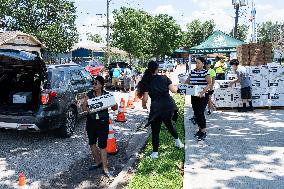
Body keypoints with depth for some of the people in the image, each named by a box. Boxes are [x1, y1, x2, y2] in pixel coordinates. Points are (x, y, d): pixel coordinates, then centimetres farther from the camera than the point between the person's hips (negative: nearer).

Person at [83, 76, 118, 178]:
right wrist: (88, 109, -17)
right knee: (92, 143, 14)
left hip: (103, 122, -4)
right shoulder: (90, 94, 2)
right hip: (91, 121, 4)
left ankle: (105, 168, 4)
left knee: (102, 145, -4)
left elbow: (115, 108, -1)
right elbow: (84, 106, 4)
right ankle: (98, 162, 34)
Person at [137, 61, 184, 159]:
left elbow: (145, 98, -9)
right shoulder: (164, 77, 0)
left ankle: (155, 152, 13)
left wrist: (143, 105, 11)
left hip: (156, 108, -3)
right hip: (169, 106, 3)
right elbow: (173, 90, -3)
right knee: (169, 124, 29)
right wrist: (176, 87, 20)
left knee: (155, 130, 9)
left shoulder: (146, 81, -5)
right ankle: (178, 141, 39)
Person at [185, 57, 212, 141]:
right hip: (194, 96, 6)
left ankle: (203, 131, 3)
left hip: (202, 96, -6)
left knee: (200, 113, -8)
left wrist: (203, 91, -23)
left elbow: (209, 84, -12)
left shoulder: (205, 72, -7)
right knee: (196, 113, 11)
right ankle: (200, 128, 28)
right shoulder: (192, 72, 9)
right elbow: (187, 82, 16)